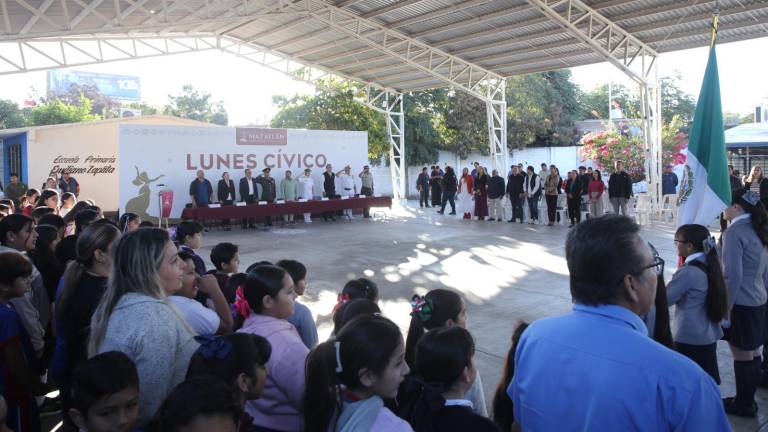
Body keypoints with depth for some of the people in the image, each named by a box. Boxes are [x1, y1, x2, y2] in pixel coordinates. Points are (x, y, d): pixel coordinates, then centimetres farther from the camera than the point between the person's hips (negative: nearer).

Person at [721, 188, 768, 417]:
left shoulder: (734, 232, -17)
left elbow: (733, 275, -20)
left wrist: (725, 307, -14)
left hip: (740, 304, -8)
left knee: (741, 356, 5)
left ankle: (743, 404, 18)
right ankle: (748, 399, 30)